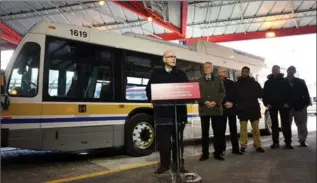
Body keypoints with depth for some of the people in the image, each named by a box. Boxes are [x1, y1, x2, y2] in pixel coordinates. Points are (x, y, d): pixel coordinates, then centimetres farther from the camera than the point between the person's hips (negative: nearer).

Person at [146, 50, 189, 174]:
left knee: (178, 138, 7)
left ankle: (178, 163, 17)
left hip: (178, 110, 1)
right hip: (162, 110, -1)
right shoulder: (156, 73, 11)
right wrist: (152, 99, -8)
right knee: (162, 138, 2)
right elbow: (149, 88, 7)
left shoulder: (181, 74, 14)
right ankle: (164, 163, 15)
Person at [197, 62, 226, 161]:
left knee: (218, 132, 0)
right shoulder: (199, 81, 12)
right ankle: (205, 153, 9)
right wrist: (204, 102, -13)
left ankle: (217, 153, 9)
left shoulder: (218, 80, 14)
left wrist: (216, 102, -10)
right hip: (204, 109, 0)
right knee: (204, 132, 2)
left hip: (216, 108, 0)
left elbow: (222, 93, 6)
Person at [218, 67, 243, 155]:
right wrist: (224, 103, -14)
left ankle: (235, 148, 10)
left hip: (232, 108, 4)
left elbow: (236, 94, 11)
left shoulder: (231, 83, 17)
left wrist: (232, 103, -5)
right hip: (221, 109, -4)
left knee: (233, 128, 4)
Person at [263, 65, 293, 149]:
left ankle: (288, 142, -1)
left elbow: (289, 92, 0)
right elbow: (264, 94, 7)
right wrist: (266, 103, -6)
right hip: (272, 105, 2)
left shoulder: (284, 81, 6)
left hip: (283, 105, -2)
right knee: (274, 124, 5)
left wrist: (287, 102, -11)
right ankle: (275, 142, 10)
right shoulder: (268, 82, 11)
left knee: (286, 123, -4)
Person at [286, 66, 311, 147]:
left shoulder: (300, 81, 7)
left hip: (300, 106, 1)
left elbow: (306, 93, 2)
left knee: (302, 124, 4)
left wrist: (307, 102, -9)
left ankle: (302, 140, 14)